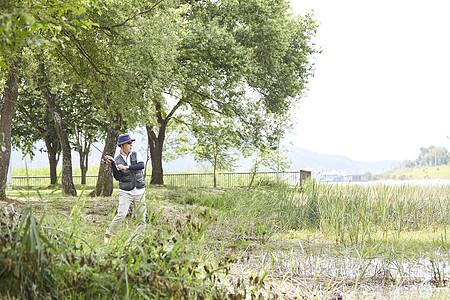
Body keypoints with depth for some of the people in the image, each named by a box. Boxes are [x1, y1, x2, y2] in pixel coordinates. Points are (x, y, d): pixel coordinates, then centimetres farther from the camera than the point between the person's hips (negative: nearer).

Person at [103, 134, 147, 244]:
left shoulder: (136, 155, 4)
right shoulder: (117, 160, 0)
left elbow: (142, 165, -15)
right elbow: (117, 177, -10)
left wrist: (127, 167, -22)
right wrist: (112, 163, -19)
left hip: (139, 192, 2)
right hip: (125, 193, -2)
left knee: (141, 218, 3)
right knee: (121, 215, -16)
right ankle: (108, 235, -5)